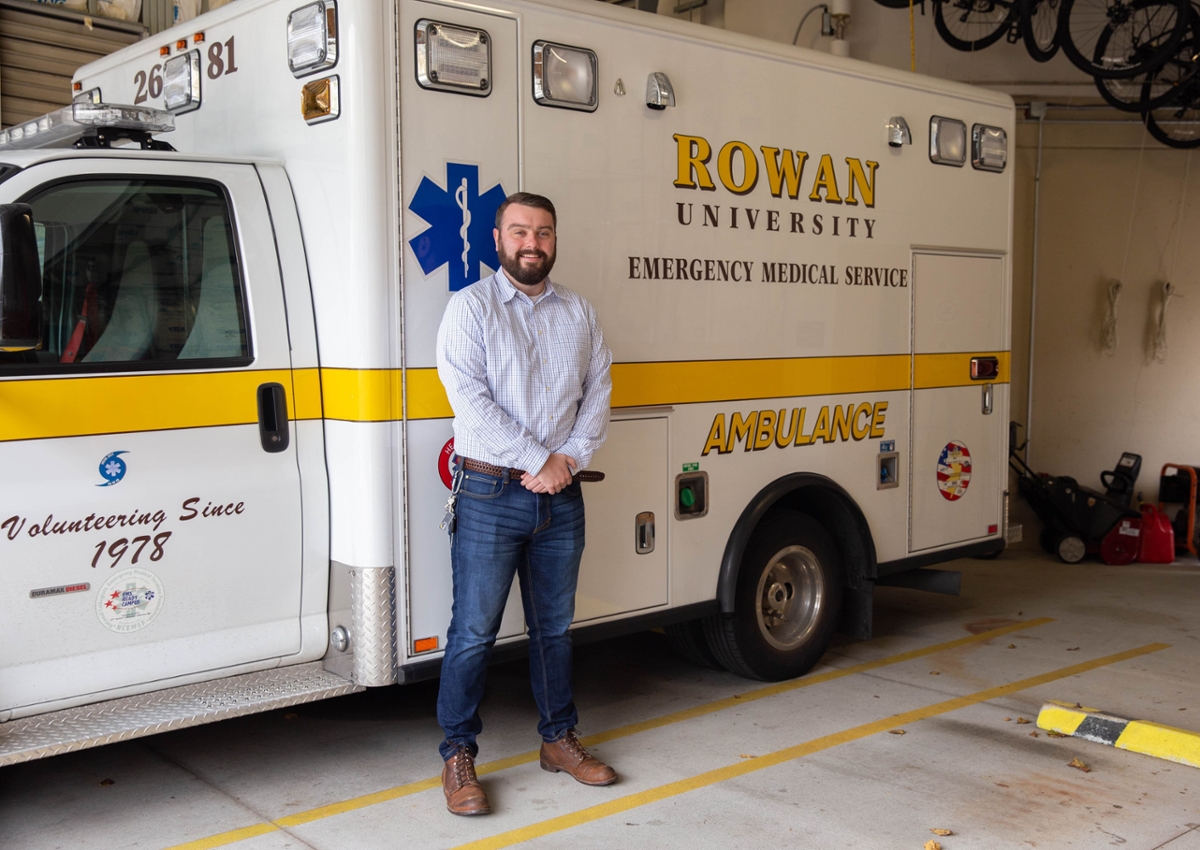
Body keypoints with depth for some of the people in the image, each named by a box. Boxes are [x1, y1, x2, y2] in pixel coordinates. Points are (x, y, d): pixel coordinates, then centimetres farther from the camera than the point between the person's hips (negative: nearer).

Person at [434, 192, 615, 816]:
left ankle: (559, 740, 28)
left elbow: (598, 391, 7)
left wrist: (568, 457, -8)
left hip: (561, 496, 5)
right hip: (490, 495, -4)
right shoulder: (470, 307, -3)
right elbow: (469, 398, -13)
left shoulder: (578, 313, 11)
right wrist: (537, 461, -15)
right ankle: (457, 758, 11)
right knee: (474, 631, -1)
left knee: (554, 625, 15)